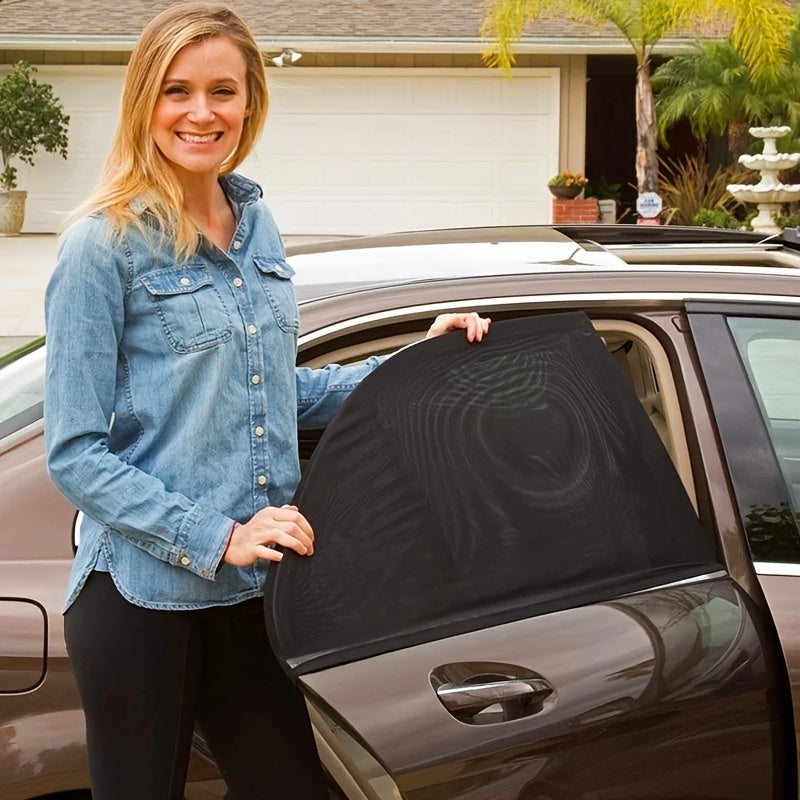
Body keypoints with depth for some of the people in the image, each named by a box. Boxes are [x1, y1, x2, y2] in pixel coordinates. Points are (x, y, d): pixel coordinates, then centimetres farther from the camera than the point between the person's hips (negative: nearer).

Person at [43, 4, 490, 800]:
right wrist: (217, 538, -21)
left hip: (253, 588, 6)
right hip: (142, 593, -6)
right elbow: (75, 456, -13)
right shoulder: (105, 246, -11)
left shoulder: (255, 224, 8)